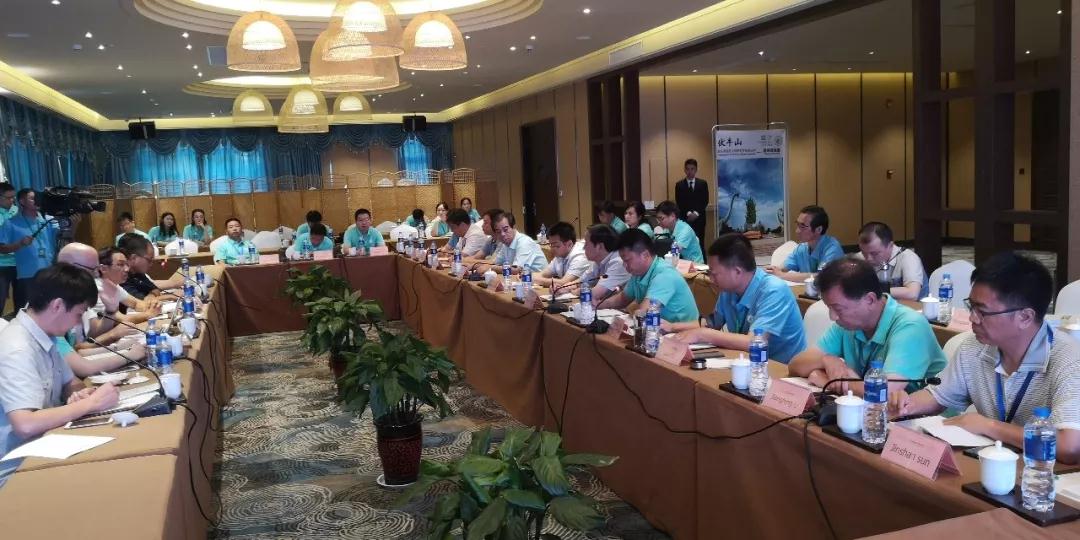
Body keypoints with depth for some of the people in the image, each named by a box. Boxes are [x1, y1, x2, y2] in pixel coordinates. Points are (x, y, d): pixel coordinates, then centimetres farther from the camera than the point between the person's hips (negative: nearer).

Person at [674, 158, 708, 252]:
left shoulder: (703, 184, 10)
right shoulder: (679, 185, 8)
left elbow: (705, 201, 3)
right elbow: (679, 202, 1)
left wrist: (696, 213, -10)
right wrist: (688, 213, -12)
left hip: (699, 219, 1)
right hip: (684, 219, -1)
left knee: (700, 244, -2)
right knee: (685, 243, -6)